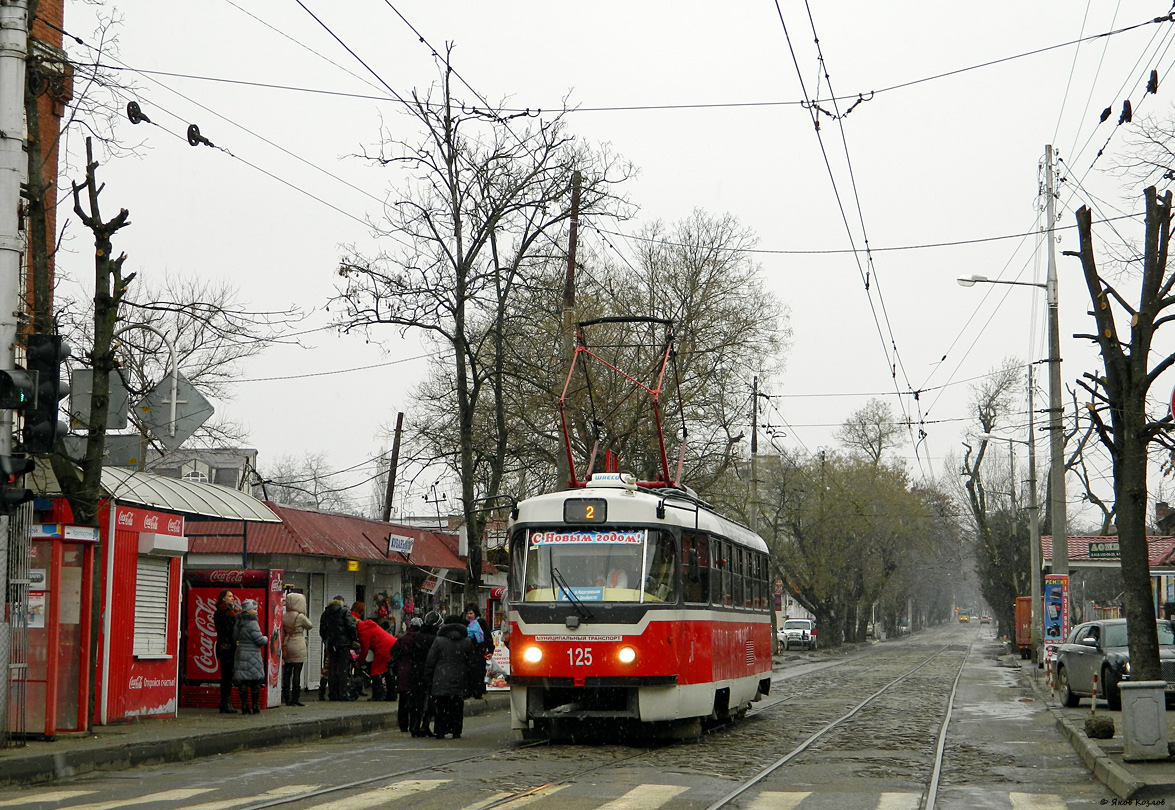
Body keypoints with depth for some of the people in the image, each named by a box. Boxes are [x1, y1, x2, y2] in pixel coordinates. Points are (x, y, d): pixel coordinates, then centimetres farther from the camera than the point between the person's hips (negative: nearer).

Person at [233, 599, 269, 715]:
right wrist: (266, 639, 5)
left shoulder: (238, 623, 8)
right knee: (255, 682, 3)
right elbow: (260, 640, -15)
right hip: (252, 655, -7)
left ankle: (244, 707, 5)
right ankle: (255, 707, 6)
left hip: (240, 654, 7)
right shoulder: (252, 623, -15)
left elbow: (235, 637, 13)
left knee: (242, 683, 6)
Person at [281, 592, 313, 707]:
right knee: (297, 672, -3)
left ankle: (287, 699, 10)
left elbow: (282, 632, 9)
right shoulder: (300, 617, -11)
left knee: (287, 672, 8)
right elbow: (310, 626, 4)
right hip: (298, 646, -5)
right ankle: (295, 698, -4)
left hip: (287, 645, 5)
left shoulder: (284, 616, 2)